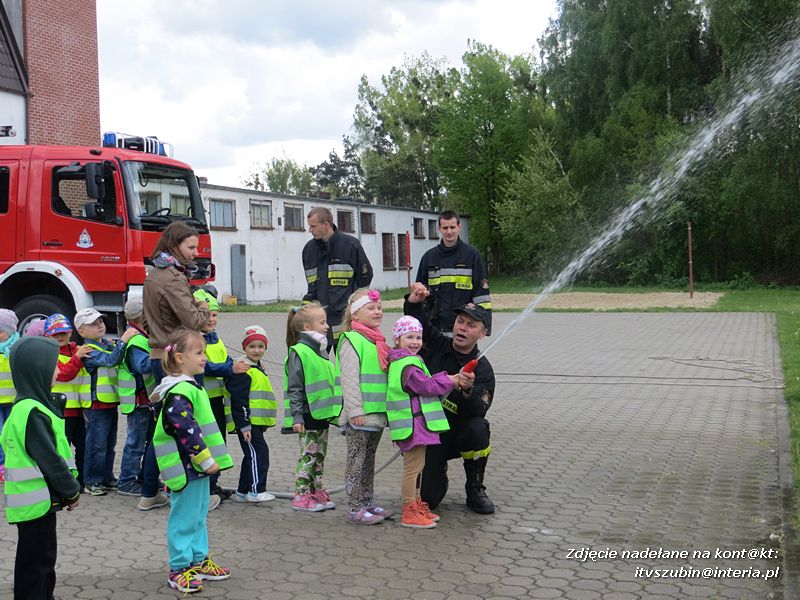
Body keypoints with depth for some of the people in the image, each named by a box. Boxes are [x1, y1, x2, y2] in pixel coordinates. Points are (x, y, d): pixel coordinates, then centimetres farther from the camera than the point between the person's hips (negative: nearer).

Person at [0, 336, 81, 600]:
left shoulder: (29, 406, 10)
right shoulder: (32, 413, -23)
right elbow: (49, 459, -23)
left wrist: (69, 486, 13)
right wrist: (72, 491, -11)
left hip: (41, 498, 10)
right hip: (37, 500, -10)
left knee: (43, 557, 20)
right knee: (37, 561, 1)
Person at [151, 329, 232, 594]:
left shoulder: (190, 386, 13)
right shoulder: (178, 393, -21)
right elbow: (186, 429, -26)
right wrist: (206, 458, -21)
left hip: (198, 465, 10)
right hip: (186, 467, -10)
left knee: (198, 515, 19)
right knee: (184, 518, 1)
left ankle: (199, 560, 31)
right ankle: (179, 570, 11)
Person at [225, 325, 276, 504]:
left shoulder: (258, 368, 18)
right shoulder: (243, 370, -14)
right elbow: (239, 399, -19)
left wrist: (264, 424, 25)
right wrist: (244, 425, -21)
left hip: (257, 421, 10)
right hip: (247, 422, -10)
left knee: (252, 455, 14)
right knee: (258, 452, -9)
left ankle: (243, 491, 22)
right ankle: (256, 490, -2)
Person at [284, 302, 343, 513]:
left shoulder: (320, 351, 13)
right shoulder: (299, 353, -15)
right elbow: (294, 389, -17)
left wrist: (333, 411, 21)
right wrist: (296, 417, -19)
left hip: (322, 414, 9)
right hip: (308, 416, -9)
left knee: (320, 456, 14)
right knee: (308, 456, -1)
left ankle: (317, 492, 24)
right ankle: (301, 496, 8)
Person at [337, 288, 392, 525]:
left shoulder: (378, 342, 16)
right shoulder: (352, 341, -11)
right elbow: (349, 379, -16)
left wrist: (389, 409, 20)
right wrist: (356, 412, -20)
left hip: (377, 414, 8)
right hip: (359, 416, -8)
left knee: (369, 459, 16)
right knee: (357, 460, -1)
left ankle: (368, 503, 26)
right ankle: (355, 509, 6)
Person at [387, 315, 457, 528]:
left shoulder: (400, 362, 17)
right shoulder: (408, 365, -18)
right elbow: (426, 386, -18)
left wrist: (445, 379, 10)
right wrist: (449, 381, -6)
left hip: (414, 422, 11)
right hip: (414, 423, -11)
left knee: (416, 466, 20)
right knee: (413, 467, -6)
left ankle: (417, 505, 31)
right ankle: (409, 513, 0)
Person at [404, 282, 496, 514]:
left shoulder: (482, 369, -8)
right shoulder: (436, 345, -2)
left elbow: (478, 412, -21)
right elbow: (417, 320, 3)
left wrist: (468, 390, -41)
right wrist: (414, 301, -19)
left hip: (457, 434, 0)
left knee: (477, 429, -35)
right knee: (427, 498, -12)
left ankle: (475, 491, -11)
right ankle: (436, 471, 27)